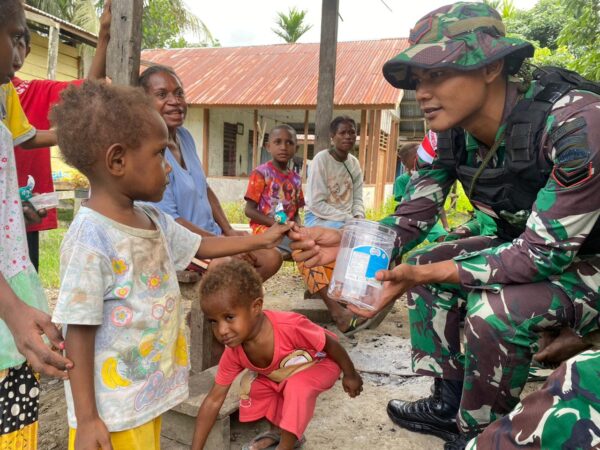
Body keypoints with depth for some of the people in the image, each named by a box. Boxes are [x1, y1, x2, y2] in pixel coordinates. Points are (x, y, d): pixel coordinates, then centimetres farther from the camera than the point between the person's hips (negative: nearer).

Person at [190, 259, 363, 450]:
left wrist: (350, 375, -9)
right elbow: (213, 400, -16)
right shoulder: (233, 352, -24)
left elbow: (330, 344, -26)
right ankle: (278, 430, 12)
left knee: (298, 386, -31)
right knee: (252, 384, -13)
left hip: (320, 365, -5)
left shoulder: (290, 326, -43)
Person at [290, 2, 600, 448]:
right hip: (529, 245, 7)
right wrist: (346, 243, -26)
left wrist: (424, 274, -34)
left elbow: (546, 252, -31)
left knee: (497, 305, -30)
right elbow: (411, 220, -8)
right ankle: (449, 403, 10)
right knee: (428, 265, -3)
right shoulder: (454, 134, -11)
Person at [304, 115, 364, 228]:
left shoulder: (355, 163, 6)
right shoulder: (321, 159, -13)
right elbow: (316, 204, -17)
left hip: (347, 218, 6)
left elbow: (357, 199, 7)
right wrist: (348, 219, -20)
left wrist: (358, 217, -14)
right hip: (318, 218, -6)